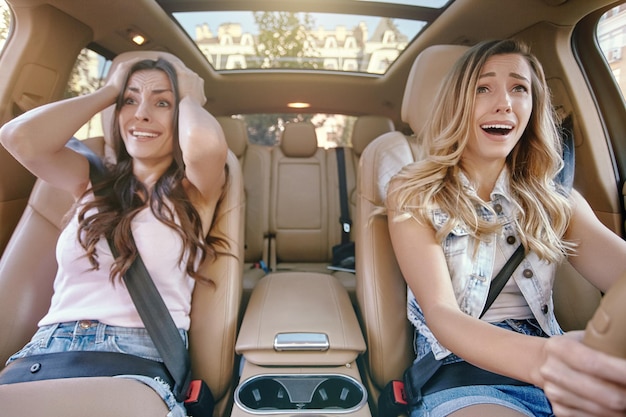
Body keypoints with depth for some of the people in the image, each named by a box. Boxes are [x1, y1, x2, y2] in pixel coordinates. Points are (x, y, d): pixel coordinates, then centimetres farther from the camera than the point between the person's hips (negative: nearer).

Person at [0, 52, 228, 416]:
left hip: (143, 355, -3)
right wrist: (109, 91, 9)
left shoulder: (196, 189, 3)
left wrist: (189, 97, 2)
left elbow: (206, 145, -20)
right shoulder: (93, 181, 14)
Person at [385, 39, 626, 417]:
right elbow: (440, 312, -15)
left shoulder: (555, 200, 8)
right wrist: (540, 358, -35)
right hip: (460, 374, -4)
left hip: (559, 372, 4)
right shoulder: (413, 195, -4)